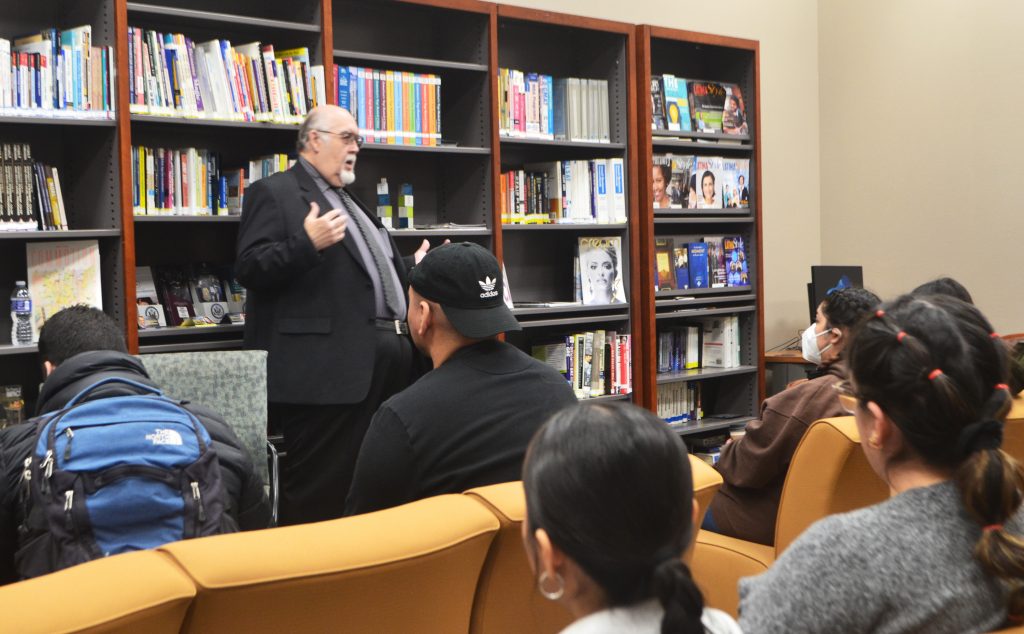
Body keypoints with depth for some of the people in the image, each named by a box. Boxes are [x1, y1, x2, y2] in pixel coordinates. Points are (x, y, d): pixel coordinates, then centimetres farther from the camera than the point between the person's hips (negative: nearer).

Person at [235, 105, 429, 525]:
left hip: (384, 360, 9)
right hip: (327, 368, -9)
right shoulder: (274, 193, -1)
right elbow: (249, 269, -12)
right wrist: (307, 242, -24)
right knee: (319, 494, -5)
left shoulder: (349, 201, 26)